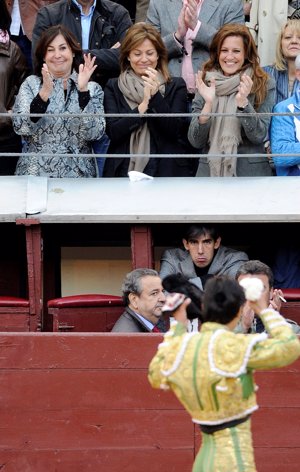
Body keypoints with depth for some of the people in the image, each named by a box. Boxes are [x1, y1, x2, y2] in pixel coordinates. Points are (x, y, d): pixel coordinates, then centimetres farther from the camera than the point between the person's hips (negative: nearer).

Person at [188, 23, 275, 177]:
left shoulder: (264, 85, 0)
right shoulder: (206, 84, 5)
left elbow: (259, 136, -8)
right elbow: (196, 141, -1)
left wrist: (242, 102, -21)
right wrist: (208, 104, -15)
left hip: (250, 174, -2)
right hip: (209, 171, 2)